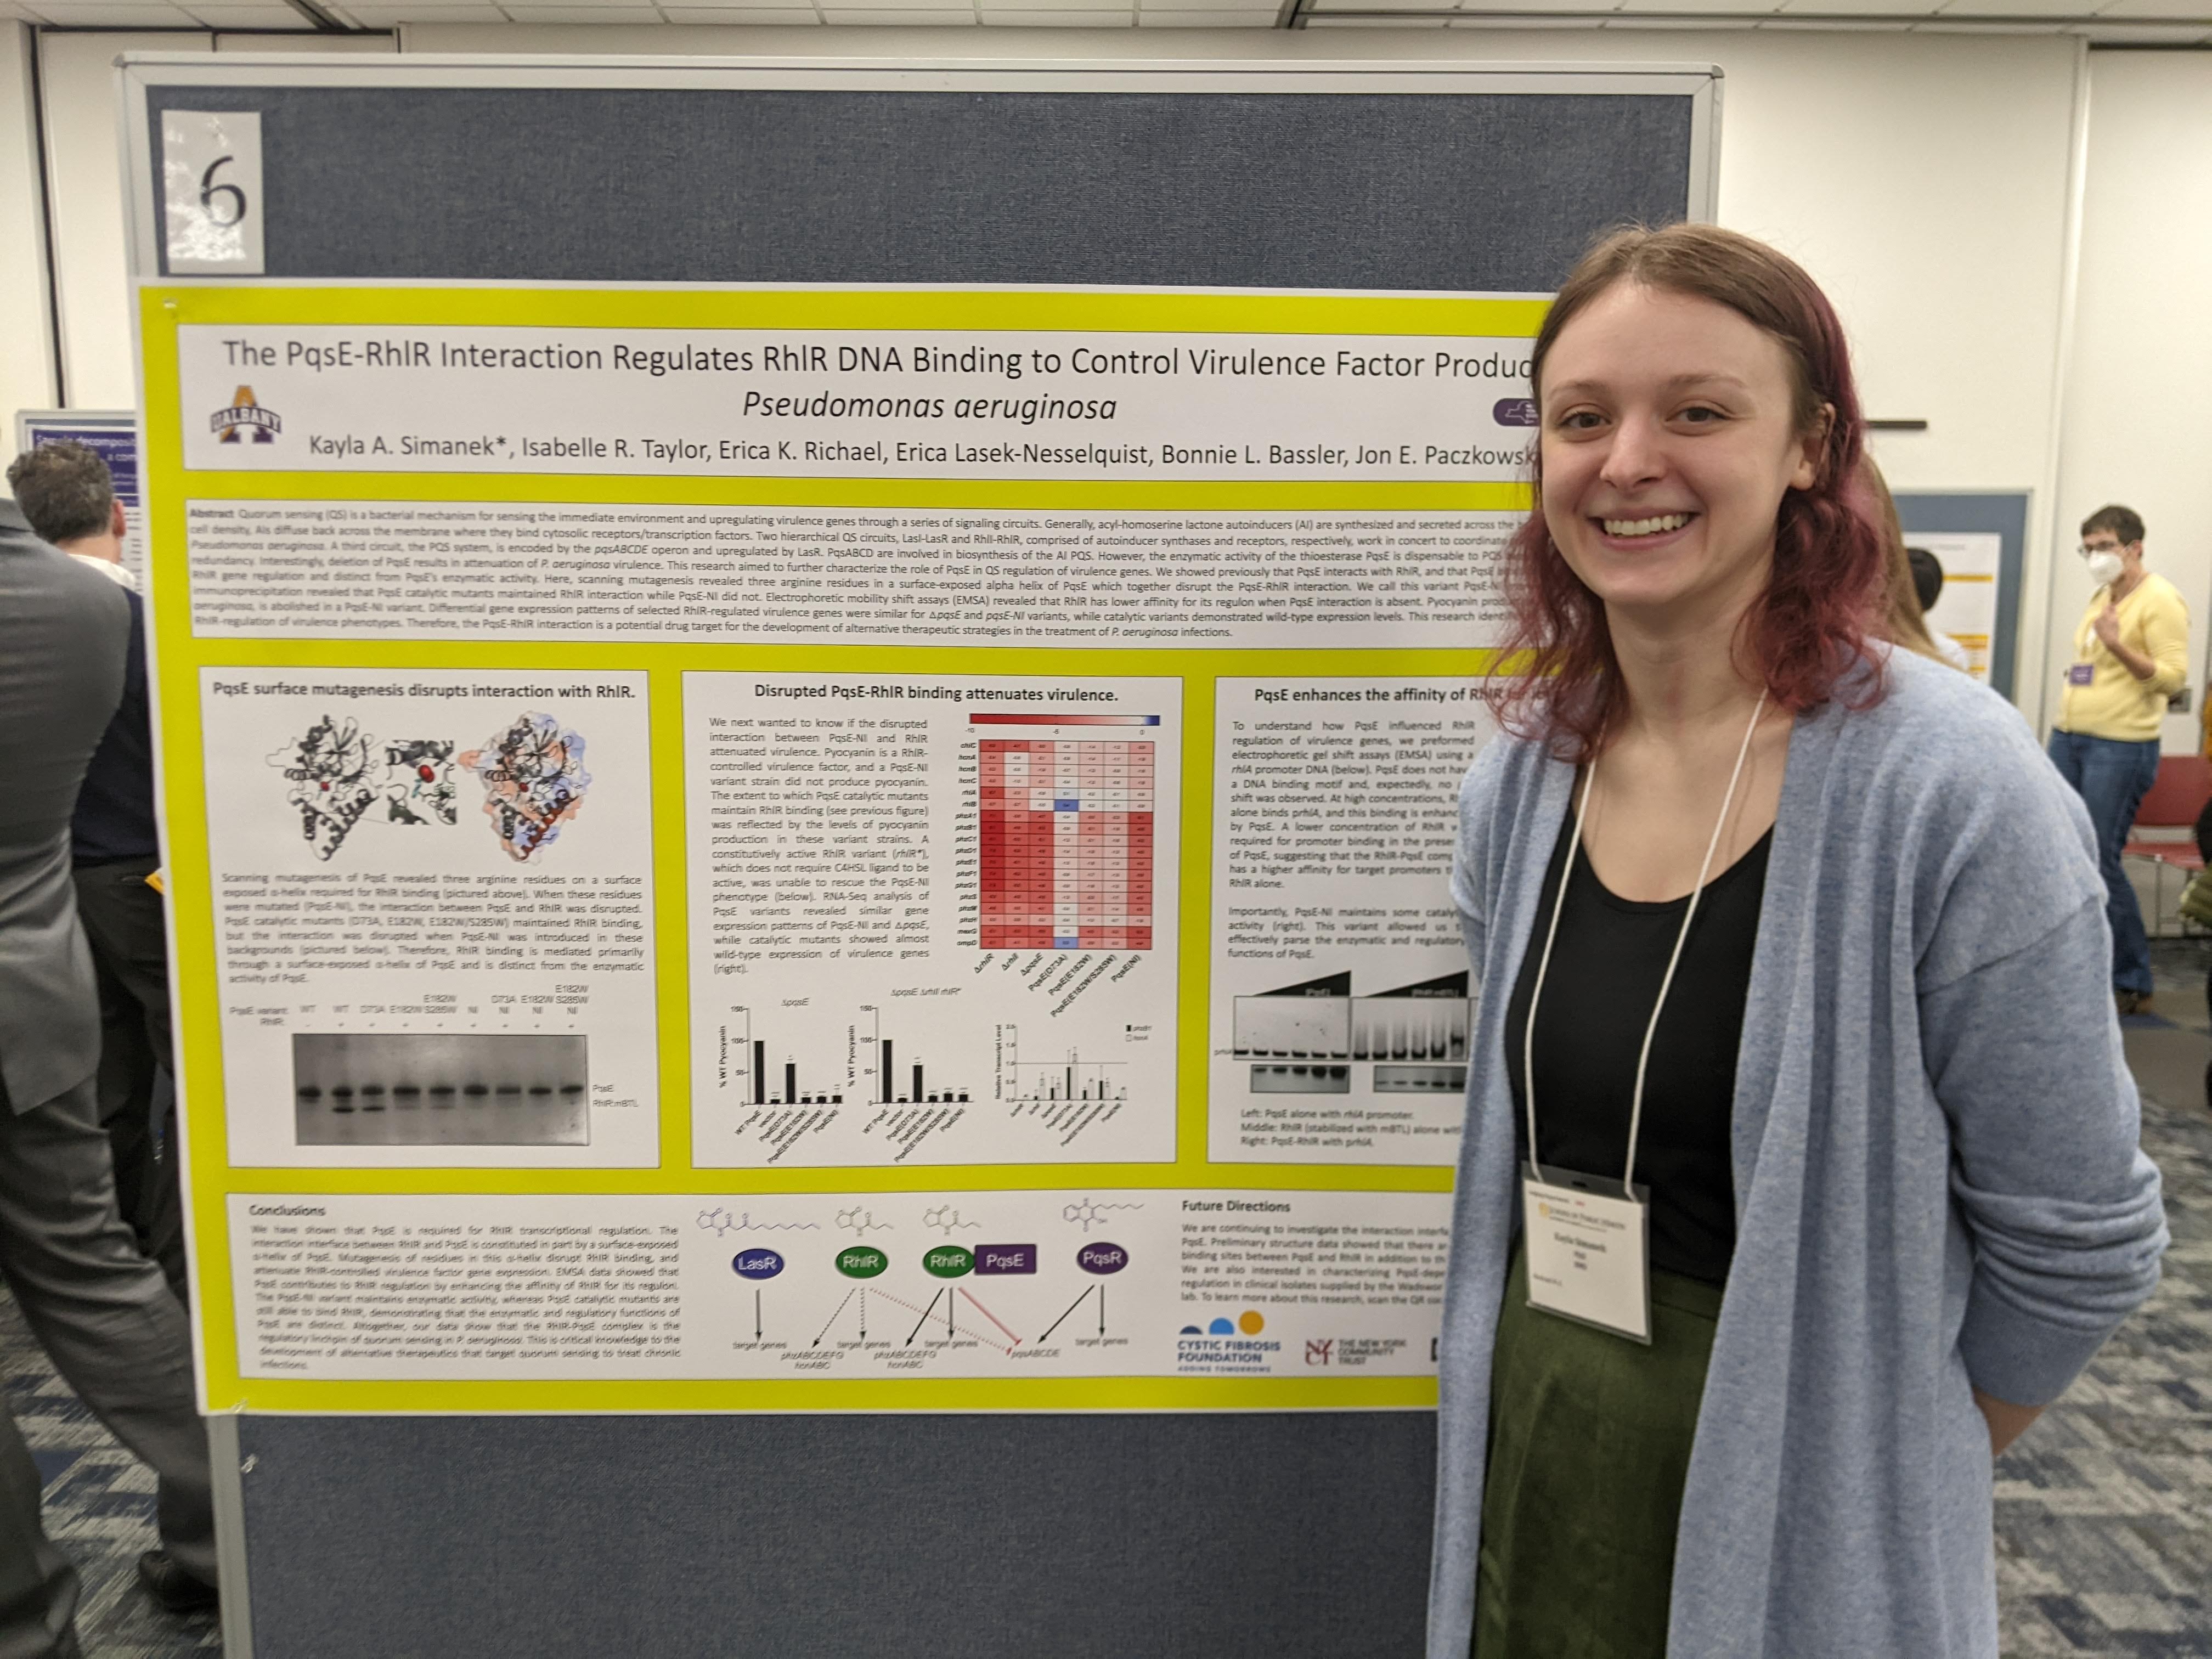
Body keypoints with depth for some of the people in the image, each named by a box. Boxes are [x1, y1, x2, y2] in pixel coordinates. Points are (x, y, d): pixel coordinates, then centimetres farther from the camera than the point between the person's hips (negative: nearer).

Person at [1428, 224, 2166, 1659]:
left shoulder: (1949, 785, -19)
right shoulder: (1519, 778, -3)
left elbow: (2077, 1245, -11)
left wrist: (1884, 1468, 0)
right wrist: (1550, 1404, 9)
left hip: (1797, 1534, -4)